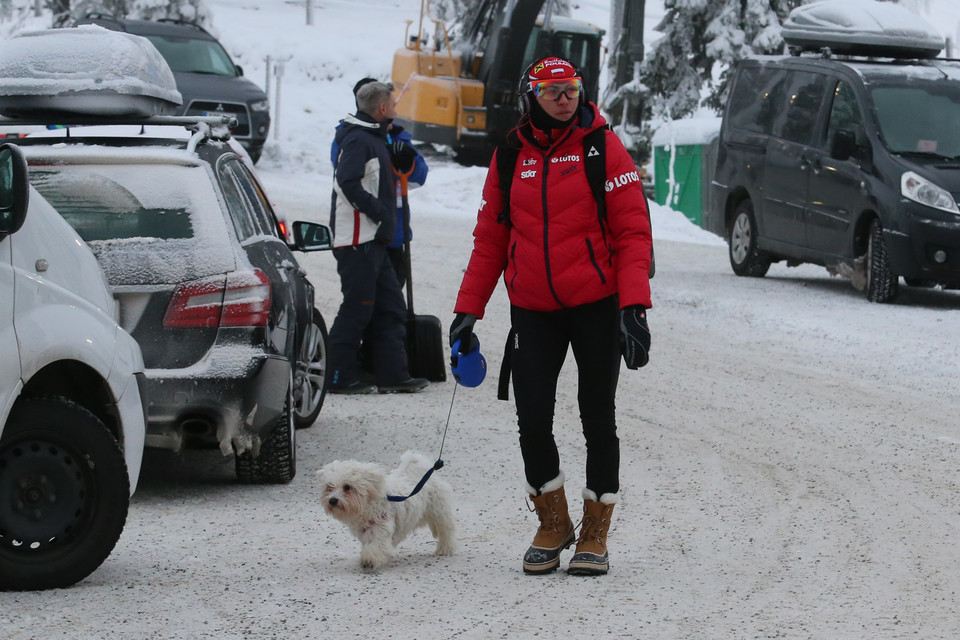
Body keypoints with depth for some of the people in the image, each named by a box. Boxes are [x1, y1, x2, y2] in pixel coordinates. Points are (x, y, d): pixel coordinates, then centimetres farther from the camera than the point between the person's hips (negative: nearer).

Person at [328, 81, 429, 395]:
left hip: (373, 240, 11)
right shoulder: (357, 139, -13)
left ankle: (393, 374, 14)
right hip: (357, 238, -11)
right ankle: (338, 377, -4)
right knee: (358, 307, -8)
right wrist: (379, 212, -20)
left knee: (391, 308, 11)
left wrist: (405, 160, 9)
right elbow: (349, 183, -24)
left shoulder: (373, 138, 20)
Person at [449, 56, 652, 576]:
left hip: (596, 305, -2)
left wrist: (633, 306, -17)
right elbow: (490, 239, 12)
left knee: (597, 420, 4)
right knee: (532, 420, -4)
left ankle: (594, 534, 17)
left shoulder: (602, 147, -4)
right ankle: (552, 524, 16)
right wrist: (468, 309, 5)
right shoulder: (511, 157, 6)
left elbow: (632, 232, -7)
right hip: (533, 312, 3)